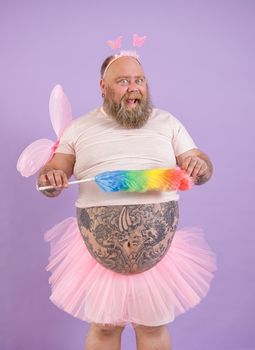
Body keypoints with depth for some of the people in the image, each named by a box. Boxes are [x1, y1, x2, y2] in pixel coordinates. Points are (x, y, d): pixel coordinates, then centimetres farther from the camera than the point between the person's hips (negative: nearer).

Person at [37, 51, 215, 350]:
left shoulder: (167, 122, 8)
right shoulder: (80, 128, 7)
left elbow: (203, 170, 8)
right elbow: (51, 174, 8)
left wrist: (200, 165, -15)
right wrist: (50, 179, -16)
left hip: (159, 246, 1)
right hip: (98, 249, 0)